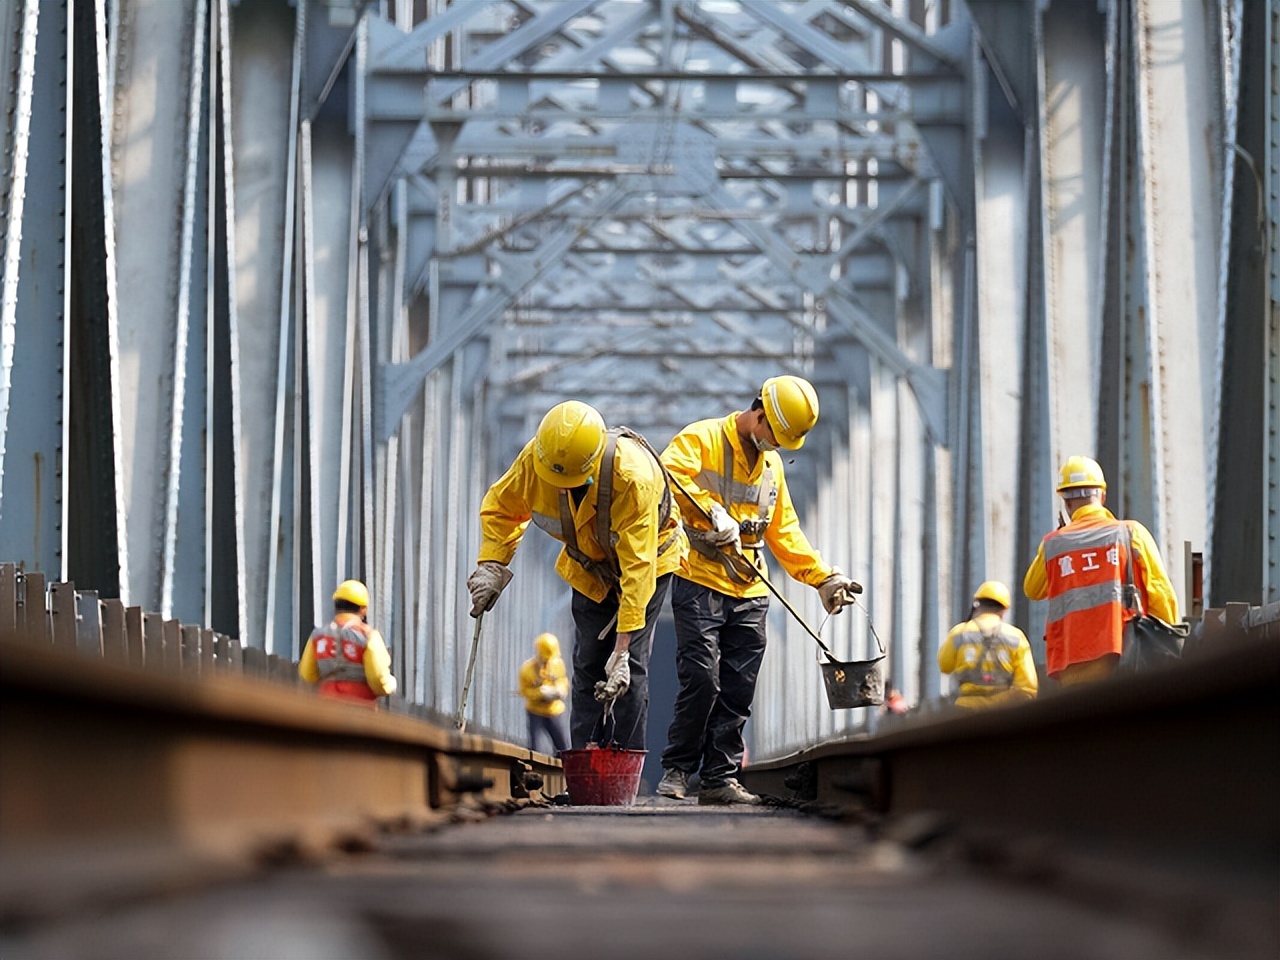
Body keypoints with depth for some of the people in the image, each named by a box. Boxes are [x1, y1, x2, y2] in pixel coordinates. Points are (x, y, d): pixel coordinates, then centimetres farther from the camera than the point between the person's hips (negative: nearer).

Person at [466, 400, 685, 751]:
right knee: (588, 666, 0)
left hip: (648, 559, -5)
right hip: (589, 568, 5)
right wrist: (491, 566, -16)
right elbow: (501, 506, -3)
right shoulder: (535, 458, -26)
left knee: (629, 667, -14)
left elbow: (637, 569, -38)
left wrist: (622, 648, -39)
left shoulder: (635, 478, -40)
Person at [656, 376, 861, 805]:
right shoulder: (702, 438, -1)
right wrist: (713, 512, -29)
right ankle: (676, 770, 0)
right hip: (700, 583, -6)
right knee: (701, 680, -12)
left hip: (749, 593, 6)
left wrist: (824, 577, 19)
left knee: (737, 692, 2)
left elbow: (785, 532, 26)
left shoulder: (772, 464, 22)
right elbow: (669, 472, -21)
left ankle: (720, 778, 6)